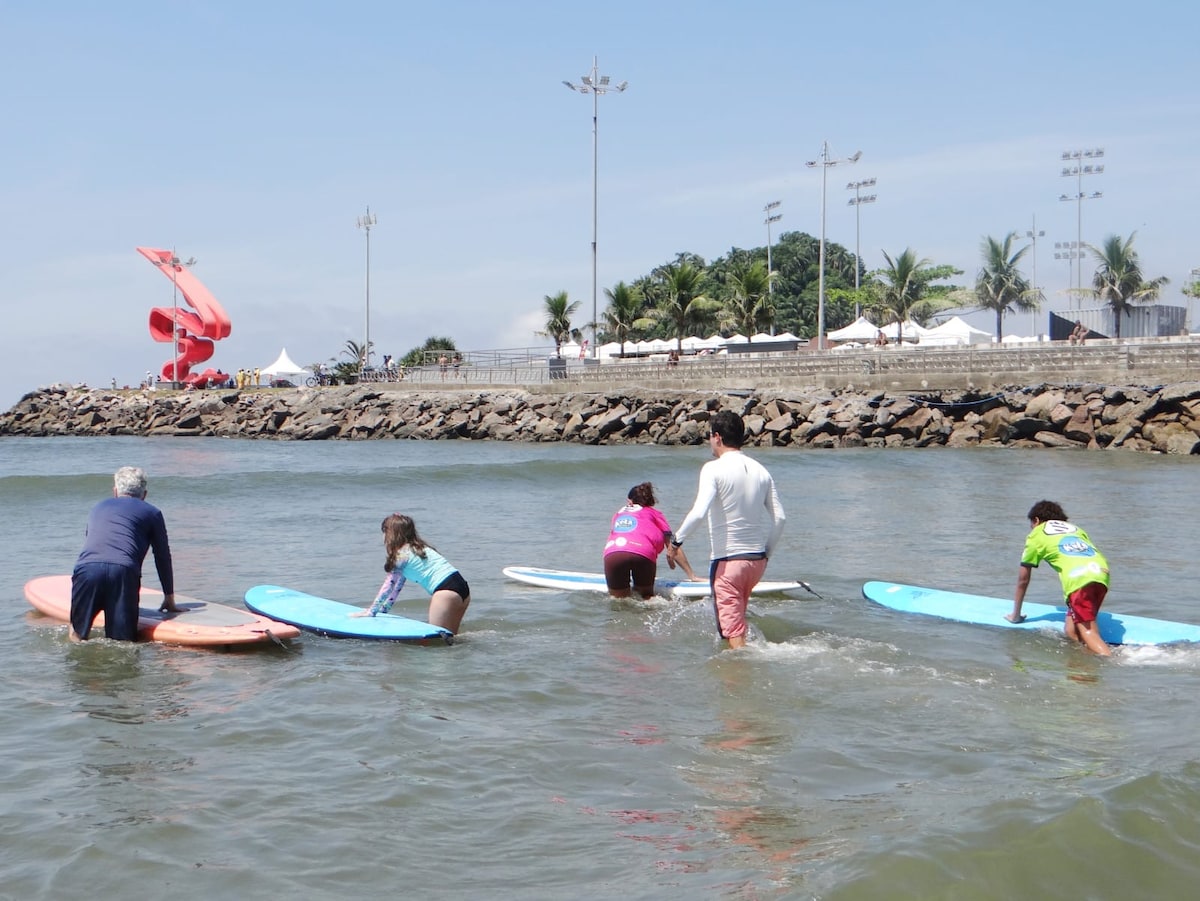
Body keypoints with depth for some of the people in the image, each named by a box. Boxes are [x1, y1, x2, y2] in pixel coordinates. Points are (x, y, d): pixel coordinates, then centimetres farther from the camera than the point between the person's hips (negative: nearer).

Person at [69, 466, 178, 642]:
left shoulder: (98, 508, 35)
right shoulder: (152, 512, 25)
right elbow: (163, 557, 27)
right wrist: (169, 598, 36)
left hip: (86, 568, 2)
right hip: (123, 571, -2)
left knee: (77, 636, 12)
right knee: (123, 642, -2)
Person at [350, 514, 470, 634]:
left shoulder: (402, 554, -1)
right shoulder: (418, 548, 25)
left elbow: (389, 585, 2)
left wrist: (371, 612, 9)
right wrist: (383, 609, 31)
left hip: (446, 591, -9)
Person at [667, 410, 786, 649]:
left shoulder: (714, 469, -12)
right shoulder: (760, 471, 6)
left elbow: (699, 512, -24)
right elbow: (779, 517, 6)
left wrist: (676, 540, -11)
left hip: (728, 560, -6)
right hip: (757, 560, 7)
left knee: (733, 629, -2)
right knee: (737, 613, 27)